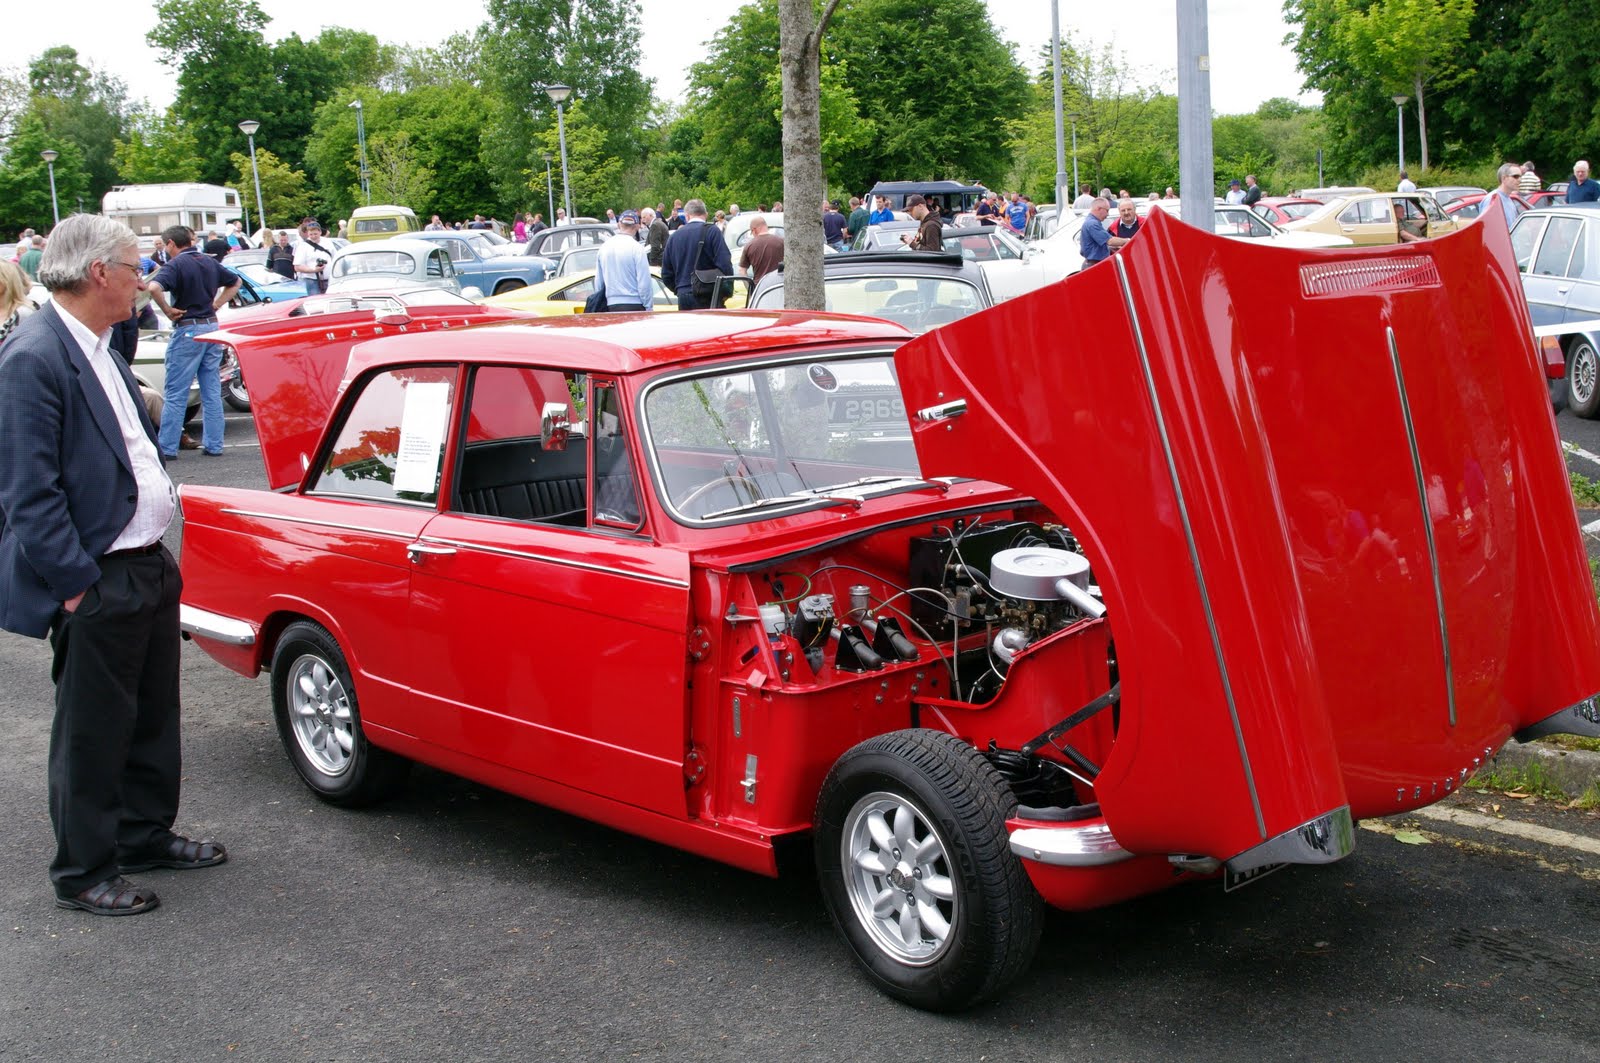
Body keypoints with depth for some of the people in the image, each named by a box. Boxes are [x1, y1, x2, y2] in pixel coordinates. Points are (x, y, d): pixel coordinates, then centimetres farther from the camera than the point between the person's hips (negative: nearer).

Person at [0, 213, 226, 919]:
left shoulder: (100, 348, 11)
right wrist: (77, 585, -20)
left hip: (148, 564, 9)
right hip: (97, 583, -9)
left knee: (152, 719, 20)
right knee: (92, 734, 4)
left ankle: (146, 835, 36)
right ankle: (83, 873, 18)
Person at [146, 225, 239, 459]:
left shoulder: (176, 265, -11)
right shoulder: (209, 262, 9)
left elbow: (154, 287, -28)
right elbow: (234, 282, 23)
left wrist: (168, 311, -15)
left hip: (187, 330, -6)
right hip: (212, 326, 6)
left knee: (176, 394, -1)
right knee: (212, 392, 9)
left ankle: (167, 447, 2)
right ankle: (213, 445, 10)